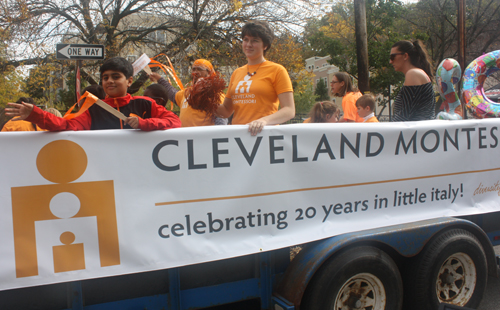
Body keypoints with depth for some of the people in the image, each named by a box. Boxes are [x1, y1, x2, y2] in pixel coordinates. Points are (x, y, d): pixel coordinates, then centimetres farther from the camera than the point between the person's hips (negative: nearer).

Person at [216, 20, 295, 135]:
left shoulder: (276, 70, 4)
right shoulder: (236, 73, 18)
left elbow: (289, 110, -4)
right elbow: (226, 111, 22)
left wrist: (264, 120, -19)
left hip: (265, 134, -4)